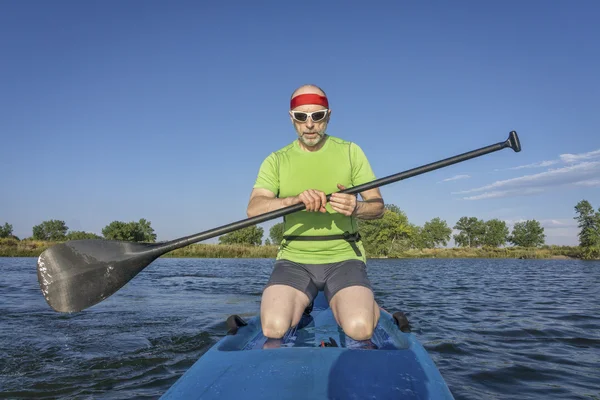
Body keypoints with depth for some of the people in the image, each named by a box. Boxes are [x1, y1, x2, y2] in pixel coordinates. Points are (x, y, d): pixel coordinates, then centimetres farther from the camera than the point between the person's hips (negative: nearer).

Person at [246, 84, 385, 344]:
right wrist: (296, 199, -29)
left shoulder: (350, 152, 6)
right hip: (294, 260, 1)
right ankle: (299, 304, 13)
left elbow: (378, 206, 2)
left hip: (344, 258, 0)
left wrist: (356, 208, -22)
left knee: (359, 330, -23)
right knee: (274, 329, -22)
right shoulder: (277, 160, 6)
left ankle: (370, 305, 13)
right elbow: (253, 209, -10)